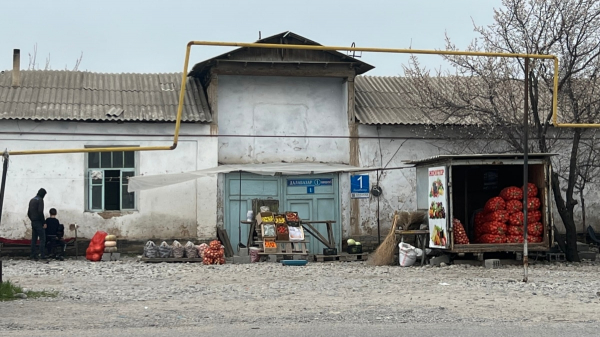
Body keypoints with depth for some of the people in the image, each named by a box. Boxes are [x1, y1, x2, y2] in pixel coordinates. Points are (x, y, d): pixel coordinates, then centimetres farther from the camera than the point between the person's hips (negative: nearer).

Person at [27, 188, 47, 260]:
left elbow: (28, 213, 18)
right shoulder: (40, 200, -10)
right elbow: (40, 212, -19)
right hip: (39, 222, -8)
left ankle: (33, 255, 7)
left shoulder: (32, 200, 16)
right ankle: (42, 255, -14)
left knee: (34, 239, 8)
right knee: (42, 238, -8)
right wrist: (44, 222, -14)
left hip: (33, 222, 8)